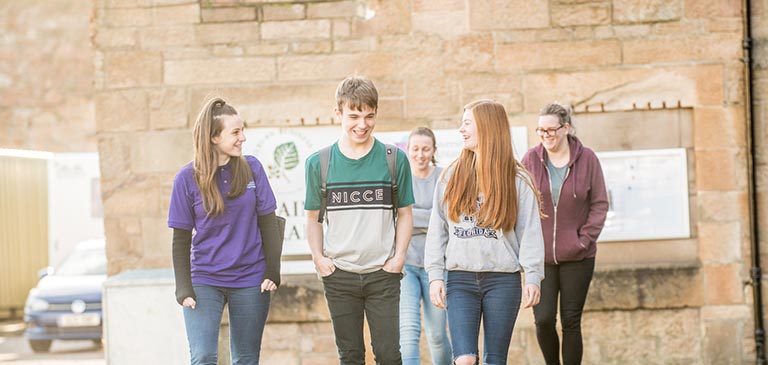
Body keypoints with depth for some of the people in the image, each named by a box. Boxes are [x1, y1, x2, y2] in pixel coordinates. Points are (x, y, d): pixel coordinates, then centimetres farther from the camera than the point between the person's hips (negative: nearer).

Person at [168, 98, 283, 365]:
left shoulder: (252, 168, -1)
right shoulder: (188, 178, -6)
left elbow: (268, 223, 4)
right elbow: (181, 239, -1)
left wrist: (273, 271, -3)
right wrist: (183, 288, -7)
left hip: (250, 281, 2)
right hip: (204, 280, -2)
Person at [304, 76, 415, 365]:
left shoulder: (394, 159, 0)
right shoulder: (319, 163, 1)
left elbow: (405, 214, 7)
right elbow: (313, 217, 11)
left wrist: (399, 257, -4)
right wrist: (318, 257, -2)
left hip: (382, 274, -1)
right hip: (339, 275, 1)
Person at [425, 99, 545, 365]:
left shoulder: (517, 179, 2)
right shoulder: (452, 175, 8)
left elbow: (530, 231, 0)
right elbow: (437, 229, 8)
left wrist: (533, 277, -8)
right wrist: (435, 275, 1)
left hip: (503, 280, -1)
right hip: (460, 279, 1)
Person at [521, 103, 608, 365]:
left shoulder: (586, 159, -1)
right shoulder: (531, 159, 2)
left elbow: (600, 203, 3)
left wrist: (585, 239, -6)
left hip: (576, 257, 0)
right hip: (539, 257, 1)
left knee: (571, 321, 2)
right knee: (544, 319, -5)